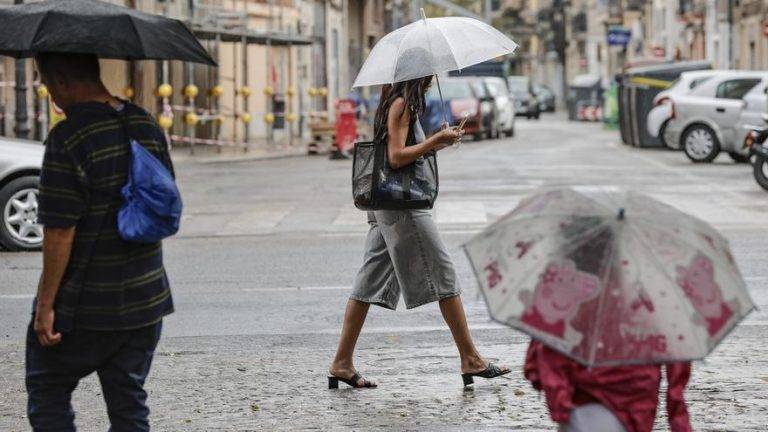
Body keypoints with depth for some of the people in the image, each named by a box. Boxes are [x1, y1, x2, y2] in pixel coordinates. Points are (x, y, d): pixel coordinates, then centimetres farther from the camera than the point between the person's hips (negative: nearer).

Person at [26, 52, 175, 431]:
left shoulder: (67, 140, -19)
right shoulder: (145, 125, 3)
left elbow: (59, 232, -21)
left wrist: (45, 304, -14)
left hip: (82, 307, -6)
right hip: (145, 299, 6)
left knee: (47, 394, 11)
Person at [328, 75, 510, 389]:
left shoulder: (397, 103, 17)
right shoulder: (401, 104, -12)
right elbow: (396, 156, -20)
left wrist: (436, 143, 14)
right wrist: (436, 140, -15)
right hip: (402, 206, -10)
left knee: (371, 281, 7)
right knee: (443, 275, -4)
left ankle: (342, 363, 6)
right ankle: (470, 360, 0)